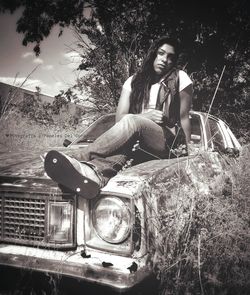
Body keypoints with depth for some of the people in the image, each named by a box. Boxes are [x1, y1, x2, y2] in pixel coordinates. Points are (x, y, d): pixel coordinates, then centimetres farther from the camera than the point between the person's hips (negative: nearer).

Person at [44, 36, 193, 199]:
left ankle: (76, 158, -48)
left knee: (131, 122, -33)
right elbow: (119, 118, 1)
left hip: (169, 141, -3)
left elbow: (184, 118, 5)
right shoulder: (134, 81, 11)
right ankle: (96, 173, -64)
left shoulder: (179, 78, 4)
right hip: (138, 145, 3)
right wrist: (145, 116, -15)